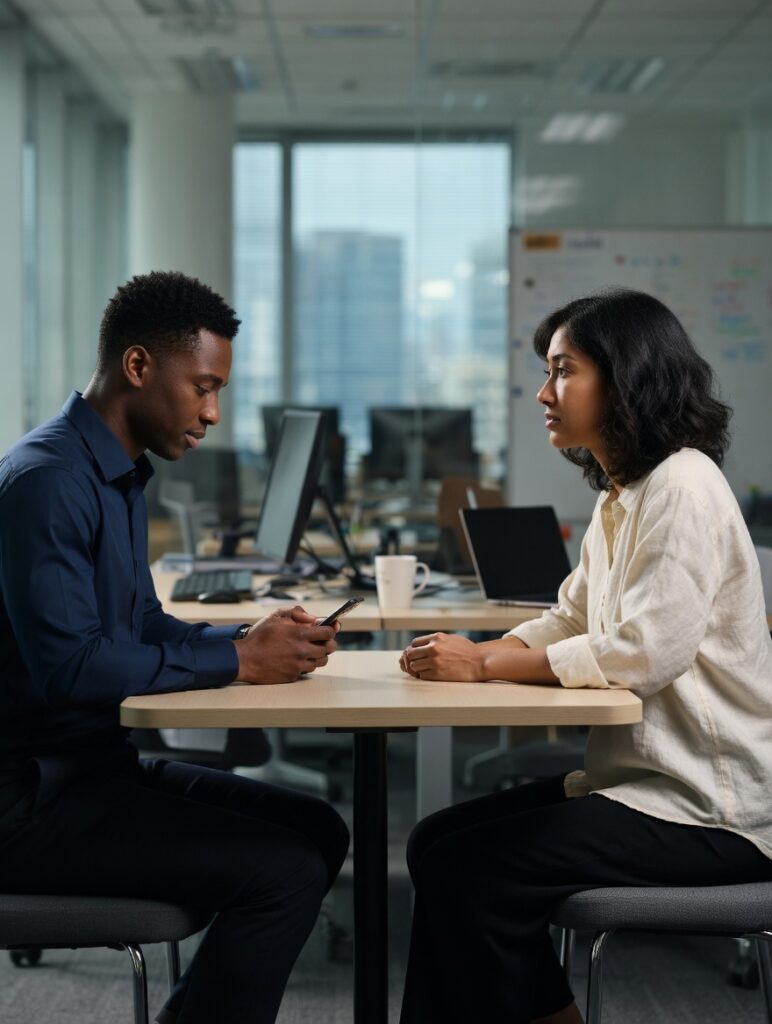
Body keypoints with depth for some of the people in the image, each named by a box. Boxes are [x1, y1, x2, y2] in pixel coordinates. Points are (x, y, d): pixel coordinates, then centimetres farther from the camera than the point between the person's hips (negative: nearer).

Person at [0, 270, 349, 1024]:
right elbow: (68, 664, -26)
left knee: (316, 832, 12)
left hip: (99, 763, 10)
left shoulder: (120, 476, 13)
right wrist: (238, 661, -19)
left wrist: (255, 639, -1)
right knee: (283, 871, -19)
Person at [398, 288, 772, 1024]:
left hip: (710, 810, -10)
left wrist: (485, 666, -20)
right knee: (438, 843, 3)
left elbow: (646, 651, -25)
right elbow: (567, 624, 13)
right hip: (640, 777, 10)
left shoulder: (683, 488, -16)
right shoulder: (619, 498, 15)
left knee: (470, 870, -18)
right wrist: (466, 655, -5)